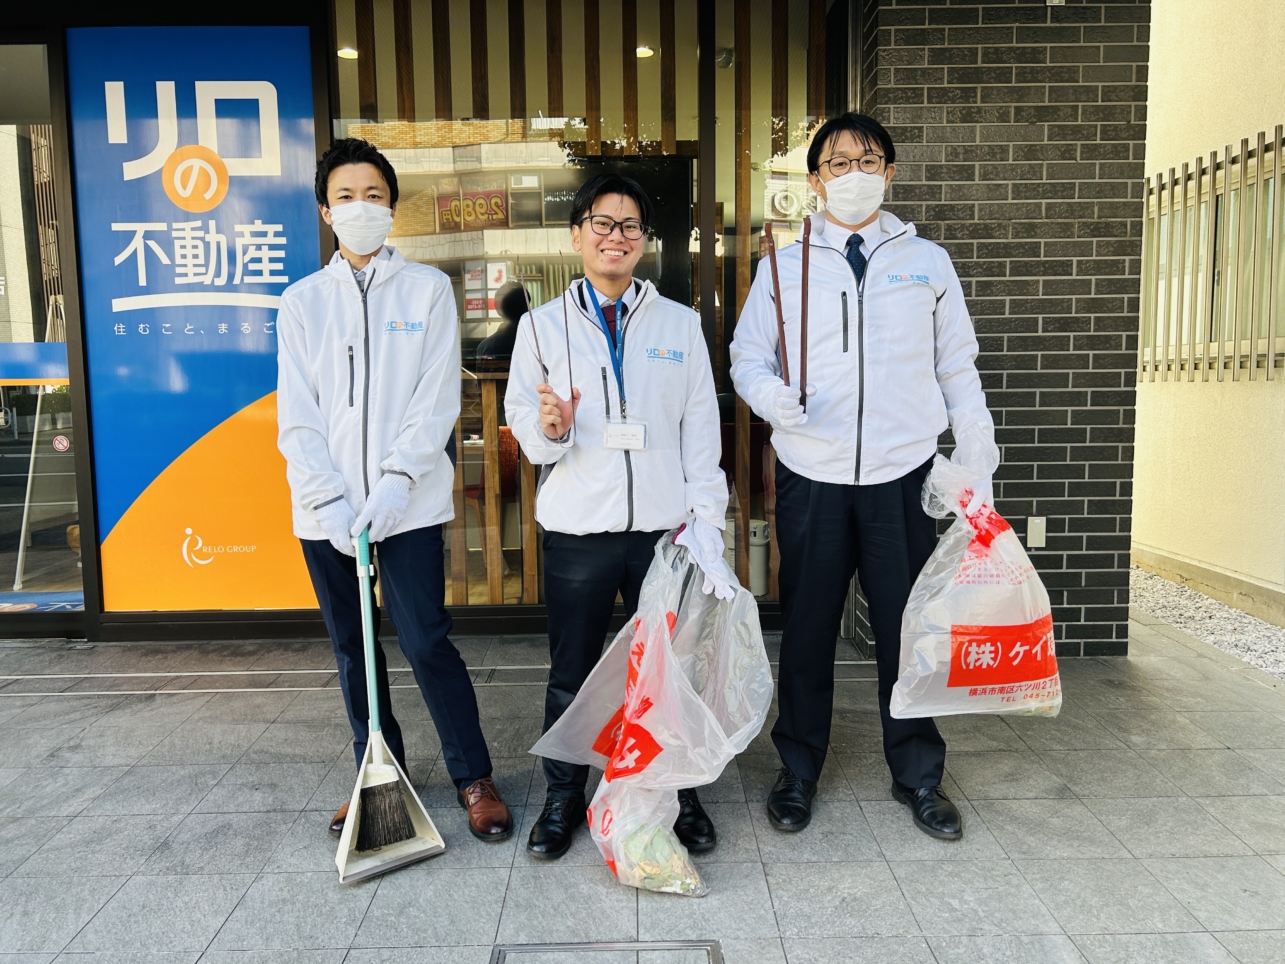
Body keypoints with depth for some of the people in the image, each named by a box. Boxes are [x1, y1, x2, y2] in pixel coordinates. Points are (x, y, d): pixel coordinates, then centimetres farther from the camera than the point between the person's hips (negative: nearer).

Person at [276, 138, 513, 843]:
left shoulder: (428, 290, 3)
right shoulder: (301, 302, 9)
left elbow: (438, 401, -5)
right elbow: (297, 418, 2)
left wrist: (395, 480, -15)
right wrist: (329, 500, -9)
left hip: (409, 504, -3)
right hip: (326, 509, 3)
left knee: (425, 643, -4)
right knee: (352, 649, 13)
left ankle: (473, 778, 14)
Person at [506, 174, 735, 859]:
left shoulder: (680, 324, 8)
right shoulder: (542, 326, 6)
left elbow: (701, 428, 6)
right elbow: (521, 419, 6)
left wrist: (705, 518, -1)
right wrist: (549, 428, -18)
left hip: (664, 526, 1)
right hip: (576, 528, 0)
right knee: (572, 672, 10)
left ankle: (678, 794, 30)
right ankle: (563, 797, 30)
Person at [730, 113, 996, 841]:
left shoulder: (928, 262, 8)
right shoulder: (783, 267, 6)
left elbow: (959, 370, 9)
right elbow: (748, 358, 6)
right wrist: (772, 394, -18)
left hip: (905, 477, 1)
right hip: (812, 479, 0)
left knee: (909, 629, 9)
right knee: (807, 630, 9)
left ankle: (919, 776, 29)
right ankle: (799, 772, 28)